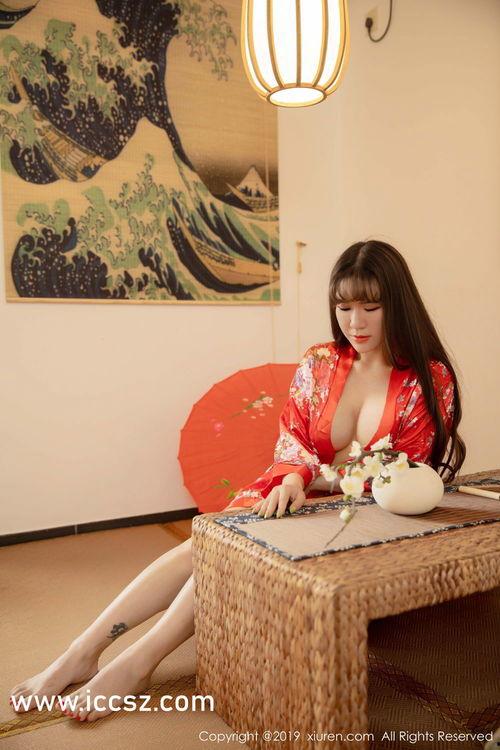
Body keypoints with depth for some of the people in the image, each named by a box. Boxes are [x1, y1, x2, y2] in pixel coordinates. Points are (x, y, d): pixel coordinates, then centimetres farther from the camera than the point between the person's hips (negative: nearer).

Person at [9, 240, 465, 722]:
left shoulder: (430, 379, -6)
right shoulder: (320, 362, 4)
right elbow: (291, 438, 2)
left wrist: (318, 475, -14)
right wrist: (294, 476, -21)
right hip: (296, 495, 4)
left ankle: (137, 663, -24)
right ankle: (83, 651, -22)